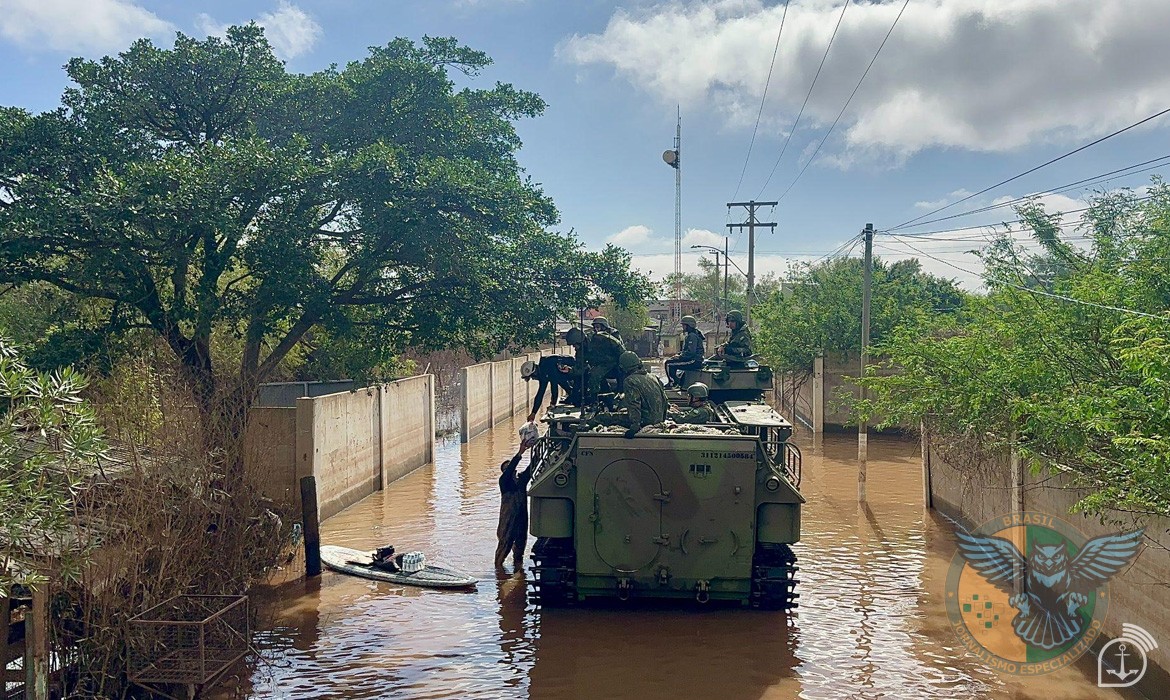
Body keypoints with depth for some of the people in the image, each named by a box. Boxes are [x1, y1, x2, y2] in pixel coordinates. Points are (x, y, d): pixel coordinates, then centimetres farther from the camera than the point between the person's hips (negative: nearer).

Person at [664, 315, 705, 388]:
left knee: (669, 364, -16)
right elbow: (687, 350, 27)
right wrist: (679, 354, 12)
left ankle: (674, 383, -10)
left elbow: (691, 352, -25)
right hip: (695, 361, 11)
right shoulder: (691, 335, 19)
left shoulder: (692, 336, -16)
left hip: (694, 362, -11)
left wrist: (680, 356, -14)